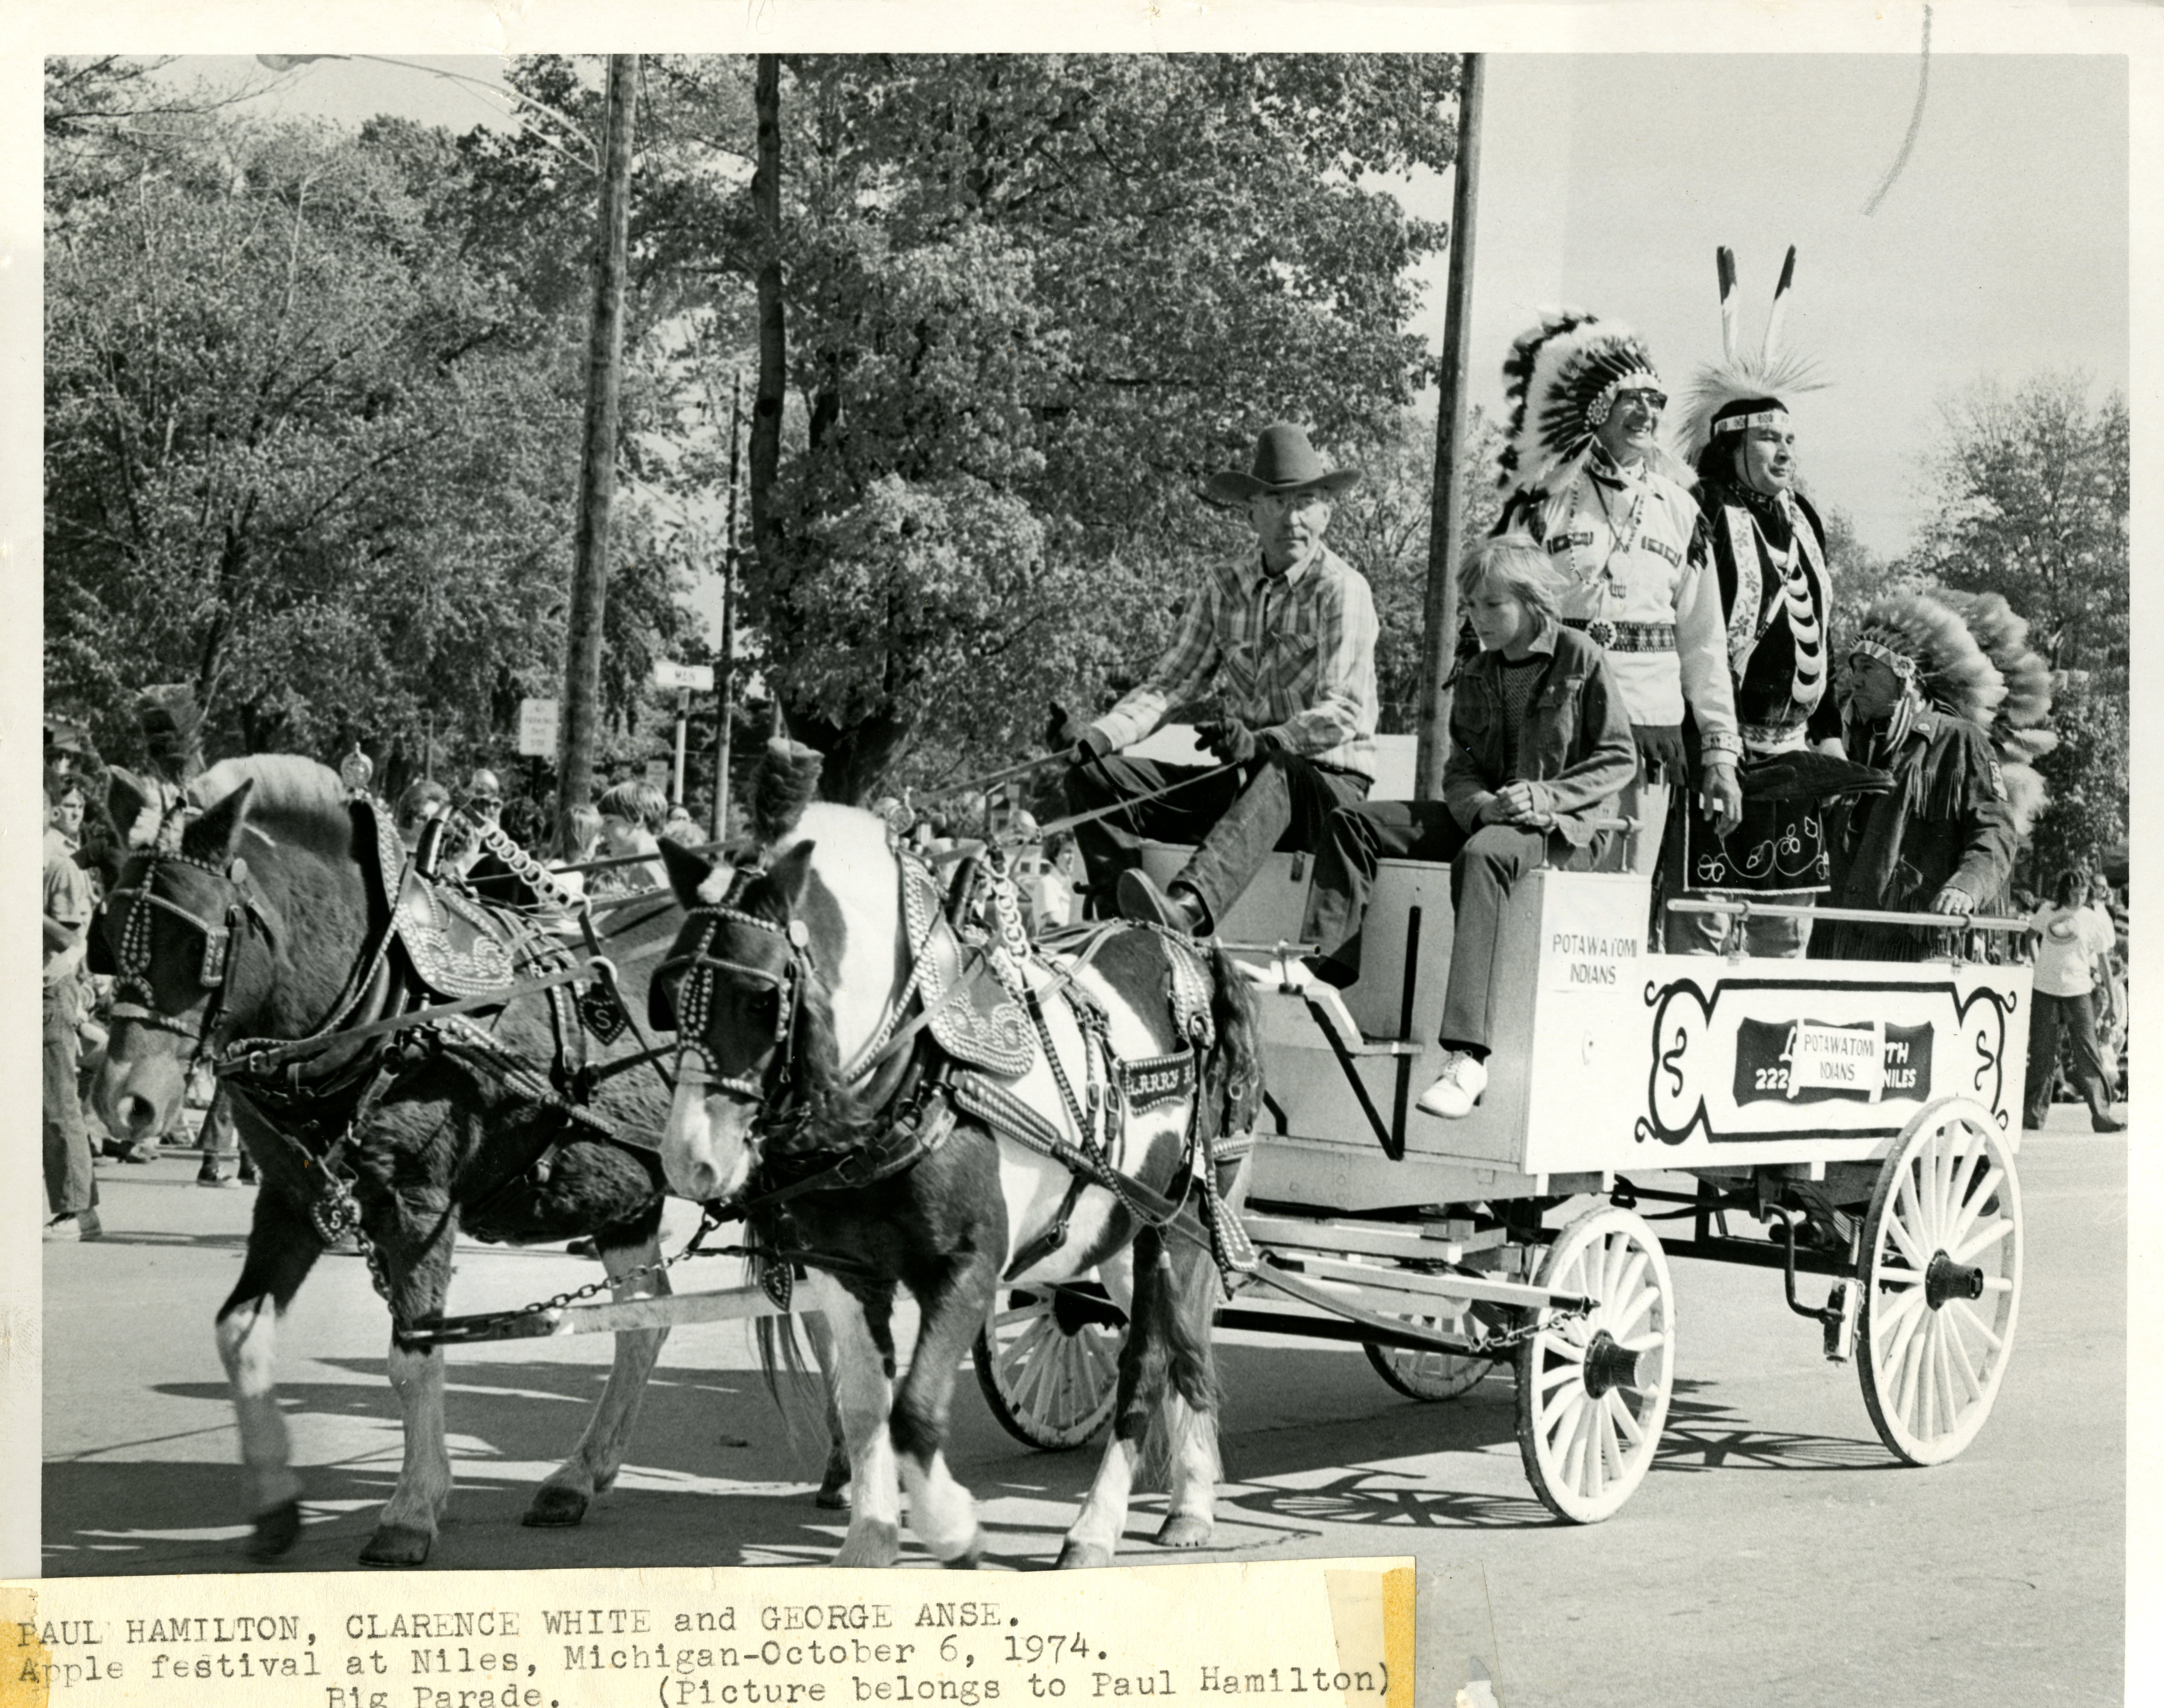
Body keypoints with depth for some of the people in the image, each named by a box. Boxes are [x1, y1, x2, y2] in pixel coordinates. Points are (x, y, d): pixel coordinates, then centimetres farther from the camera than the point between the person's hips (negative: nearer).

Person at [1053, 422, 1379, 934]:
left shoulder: (1342, 590, -5)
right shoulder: (1224, 589, 12)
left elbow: (1344, 711, -16)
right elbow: (1170, 682, 6)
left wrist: (1261, 743, -33)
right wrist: (1101, 735, -13)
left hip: (1329, 783, -6)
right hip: (1242, 780, 6)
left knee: (1275, 774, -41)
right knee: (1094, 776, -12)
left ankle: (1188, 905, -64)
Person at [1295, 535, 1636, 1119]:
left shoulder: (1581, 660, -3)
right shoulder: (1475, 677, 15)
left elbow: (1620, 759, -4)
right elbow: (1460, 769, 13)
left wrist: (1548, 796, -17)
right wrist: (1480, 803, -12)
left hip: (1566, 826, -7)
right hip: (1486, 818, 7)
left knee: (1482, 856, -41)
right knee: (1354, 823, -5)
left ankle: (1467, 1055, -49)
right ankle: (1322, 966, -13)